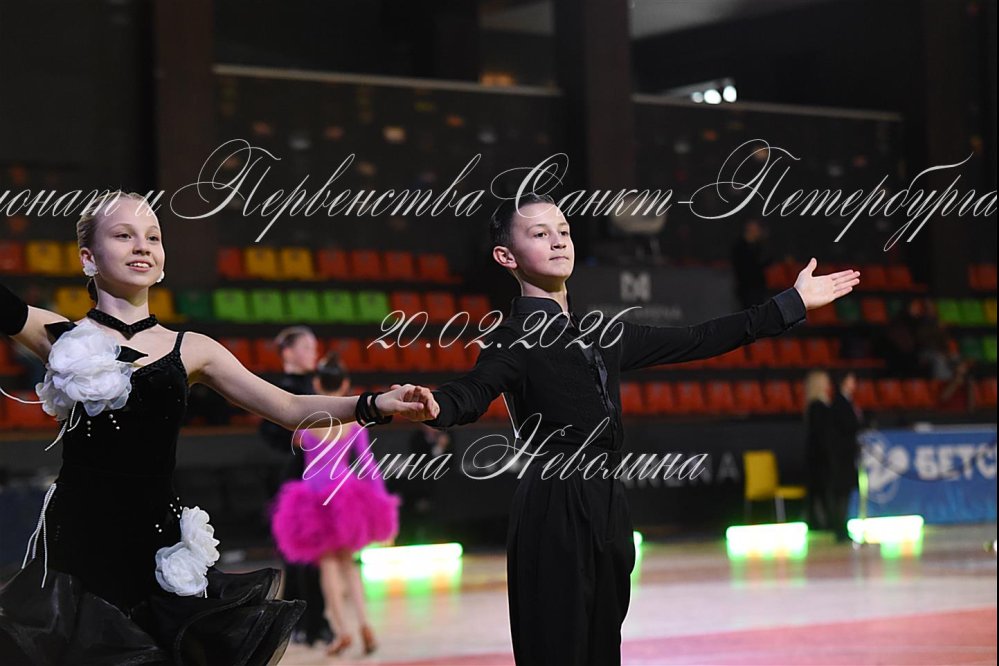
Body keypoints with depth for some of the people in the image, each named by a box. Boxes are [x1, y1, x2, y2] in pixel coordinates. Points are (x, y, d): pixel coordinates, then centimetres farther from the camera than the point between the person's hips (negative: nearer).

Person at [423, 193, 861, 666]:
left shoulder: (600, 334, 16)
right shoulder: (515, 338, -6)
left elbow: (696, 342, 22)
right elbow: (473, 393, -25)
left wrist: (792, 303, 26)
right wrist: (430, 407, -51)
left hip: (606, 508, 7)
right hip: (554, 512, -7)